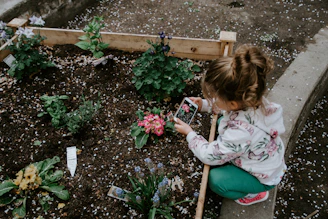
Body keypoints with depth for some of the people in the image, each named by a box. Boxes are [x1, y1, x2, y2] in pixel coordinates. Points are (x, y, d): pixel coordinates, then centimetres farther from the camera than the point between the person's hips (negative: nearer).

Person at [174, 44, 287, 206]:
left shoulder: (241, 132, -45)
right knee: (221, 122, 8)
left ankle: (255, 194, 10)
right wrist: (204, 104, -9)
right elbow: (225, 107, 2)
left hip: (264, 176, -7)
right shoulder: (250, 99, -25)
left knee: (215, 179, -17)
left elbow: (210, 156, -29)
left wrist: (189, 133, -16)